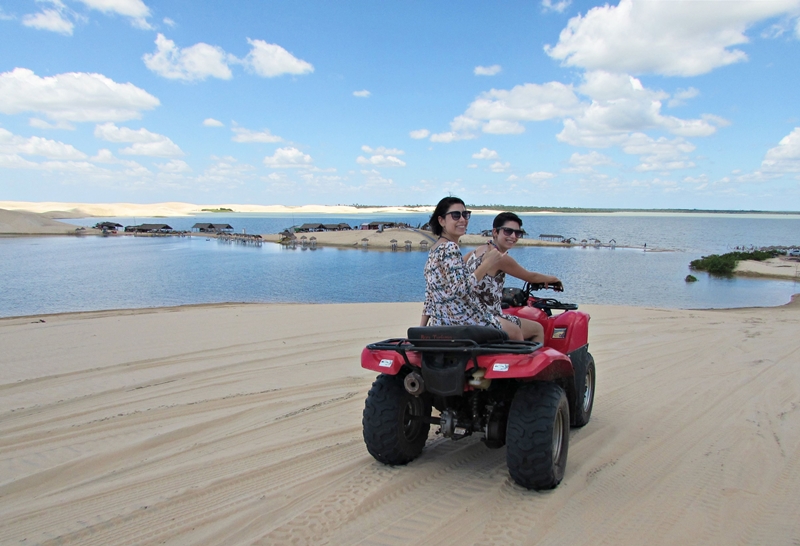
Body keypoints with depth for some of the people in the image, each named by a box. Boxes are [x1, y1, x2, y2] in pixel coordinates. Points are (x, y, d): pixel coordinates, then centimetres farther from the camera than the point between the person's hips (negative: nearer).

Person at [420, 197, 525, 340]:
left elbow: (429, 294, 13)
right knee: (515, 331, 12)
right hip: (464, 323, -9)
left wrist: (421, 328, 15)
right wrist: (487, 264, -19)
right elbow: (460, 289, -25)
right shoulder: (450, 248, -17)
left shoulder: (434, 250, 11)